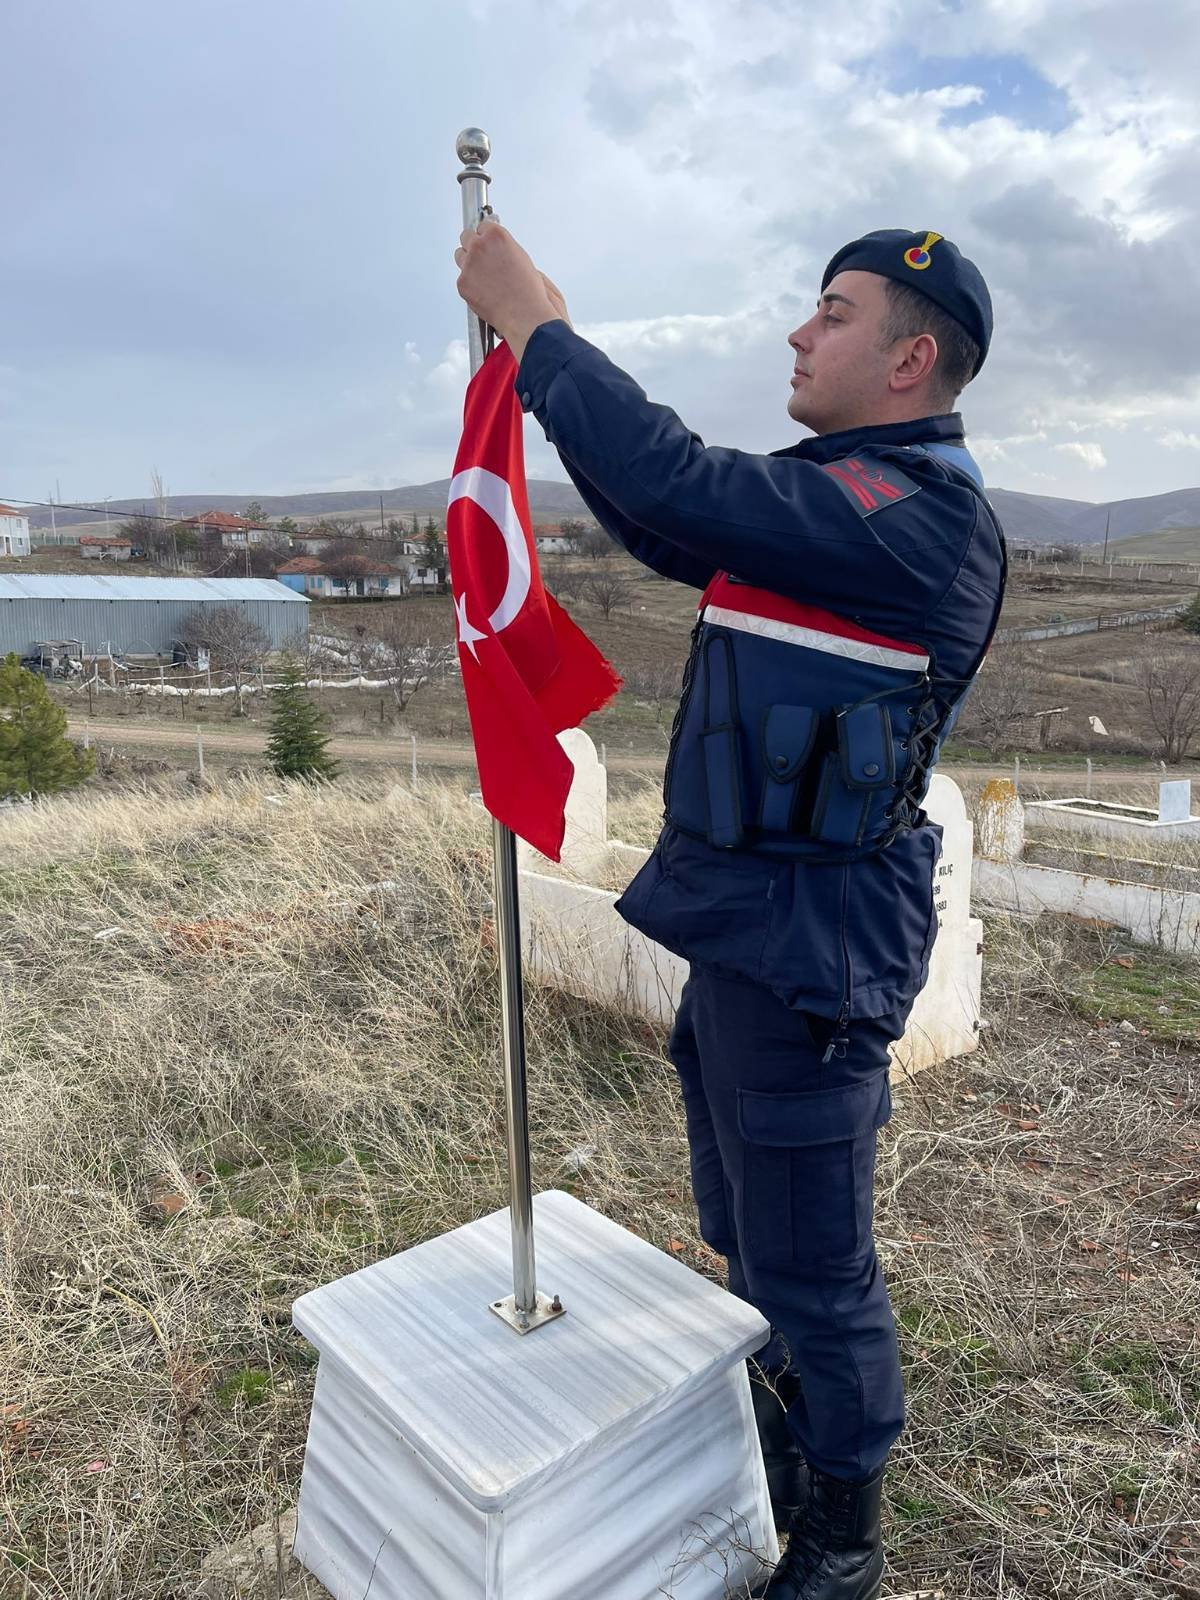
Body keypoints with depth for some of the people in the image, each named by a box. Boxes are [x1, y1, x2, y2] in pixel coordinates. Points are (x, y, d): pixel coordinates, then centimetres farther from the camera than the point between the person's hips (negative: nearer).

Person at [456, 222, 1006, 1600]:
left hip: (811, 942, -10)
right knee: (749, 1243, 25)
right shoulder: (832, 496, 14)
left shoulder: (919, 513, -17)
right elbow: (664, 529, 19)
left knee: (810, 1270, 9)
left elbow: (685, 490, -28)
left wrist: (535, 323, -15)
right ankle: (781, 1472, 50)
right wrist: (540, 345, 13)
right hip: (740, 917, 10)